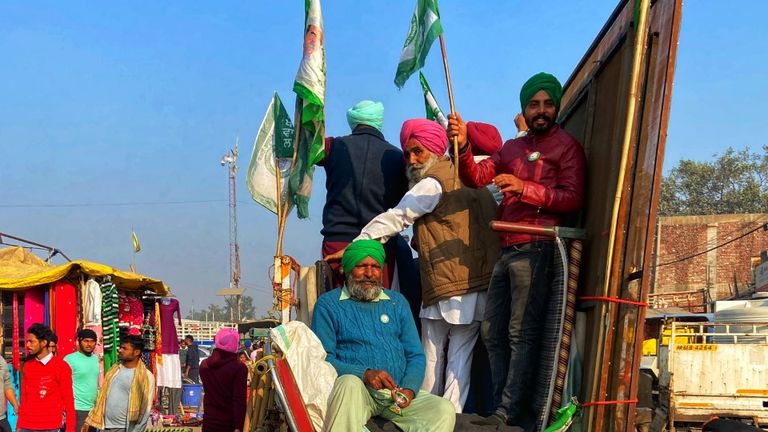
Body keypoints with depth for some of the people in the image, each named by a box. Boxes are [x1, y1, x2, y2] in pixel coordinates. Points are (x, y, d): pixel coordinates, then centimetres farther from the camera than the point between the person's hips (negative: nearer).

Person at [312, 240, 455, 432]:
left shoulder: (397, 302, 20)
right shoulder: (328, 304, 7)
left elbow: (416, 355, 15)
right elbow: (323, 359, -3)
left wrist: (409, 389, -6)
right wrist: (364, 374, -19)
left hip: (397, 394, 3)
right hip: (357, 393, -3)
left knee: (445, 410, -23)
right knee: (349, 383, -38)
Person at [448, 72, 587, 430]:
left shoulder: (567, 147, 2)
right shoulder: (512, 148, 22)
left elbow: (573, 199, -9)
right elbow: (475, 177, 13)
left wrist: (524, 188, -20)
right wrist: (463, 146, -5)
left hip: (536, 248, -8)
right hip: (507, 249, 8)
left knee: (521, 333, -10)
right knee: (492, 332, 8)